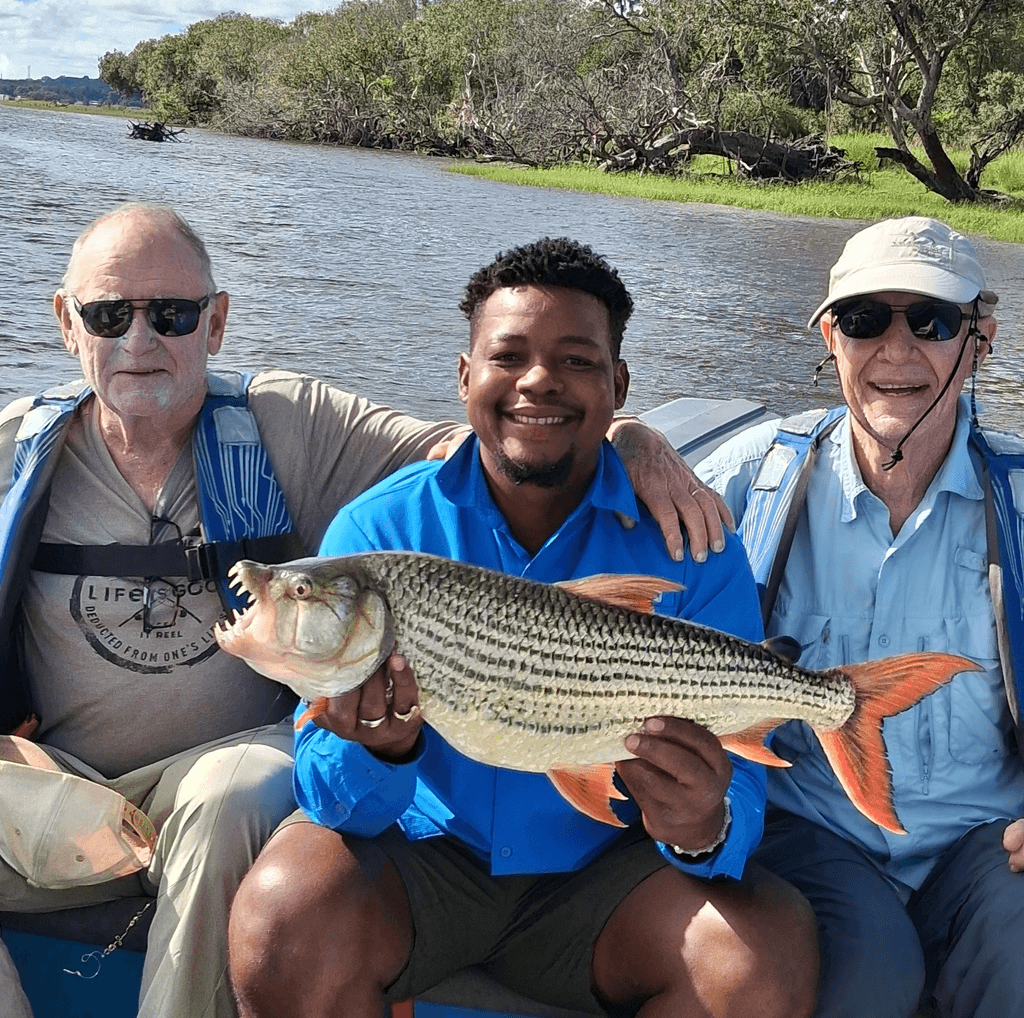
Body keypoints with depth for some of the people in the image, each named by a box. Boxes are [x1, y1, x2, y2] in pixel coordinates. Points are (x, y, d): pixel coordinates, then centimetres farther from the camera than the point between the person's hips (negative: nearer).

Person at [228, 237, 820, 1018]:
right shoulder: (377, 531, -8)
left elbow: (735, 790, -10)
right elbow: (335, 800, -9)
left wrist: (704, 830, -34)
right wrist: (382, 748, -33)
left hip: (599, 873, 1)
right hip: (418, 851, 0)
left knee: (771, 952, -24)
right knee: (288, 924, -29)